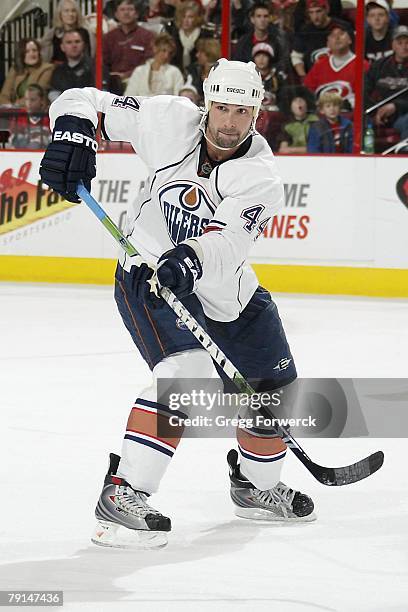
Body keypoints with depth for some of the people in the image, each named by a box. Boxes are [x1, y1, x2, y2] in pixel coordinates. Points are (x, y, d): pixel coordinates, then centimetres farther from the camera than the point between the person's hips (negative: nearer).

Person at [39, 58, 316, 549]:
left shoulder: (260, 177, -19)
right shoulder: (170, 122, -17)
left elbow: (226, 242, -36)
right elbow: (83, 101, -10)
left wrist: (190, 260, -56)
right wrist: (73, 135, -31)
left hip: (226, 290, 4)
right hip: (150, 278, -4)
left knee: (276, 390, 11)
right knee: (188, 371, -28)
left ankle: (255, 484, 39)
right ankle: (123, 493, -28)